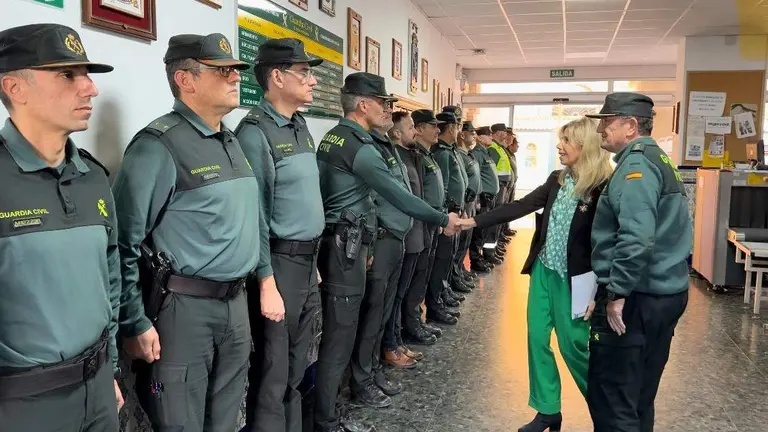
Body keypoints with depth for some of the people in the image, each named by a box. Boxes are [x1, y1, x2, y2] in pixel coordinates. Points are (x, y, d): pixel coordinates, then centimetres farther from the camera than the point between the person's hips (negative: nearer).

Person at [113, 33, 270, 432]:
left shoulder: (233, 143, 11)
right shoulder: (158, 146, -14)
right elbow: (124, 244, -15)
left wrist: (266, 278, 16)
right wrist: (137, 324, -13)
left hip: (236, 303, 8)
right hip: (183, 308, -7)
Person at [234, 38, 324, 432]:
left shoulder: (300, 127, 12)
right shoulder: (255, 133, -14)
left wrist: (313, 260, 16)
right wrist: (266, 284, -17)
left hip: (307, 260, 8)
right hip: (279, 262, -8)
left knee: (295, 368, 19)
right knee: (272, 374, 4)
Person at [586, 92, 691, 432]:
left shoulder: (636, 164, -15)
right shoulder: (658, 160, 17)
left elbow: (636, 237, -28)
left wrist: (617, 292, -22)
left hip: (636, 297, -10)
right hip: (665, 292, 10)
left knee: (611, 397, -2)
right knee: (638, 395, 19)